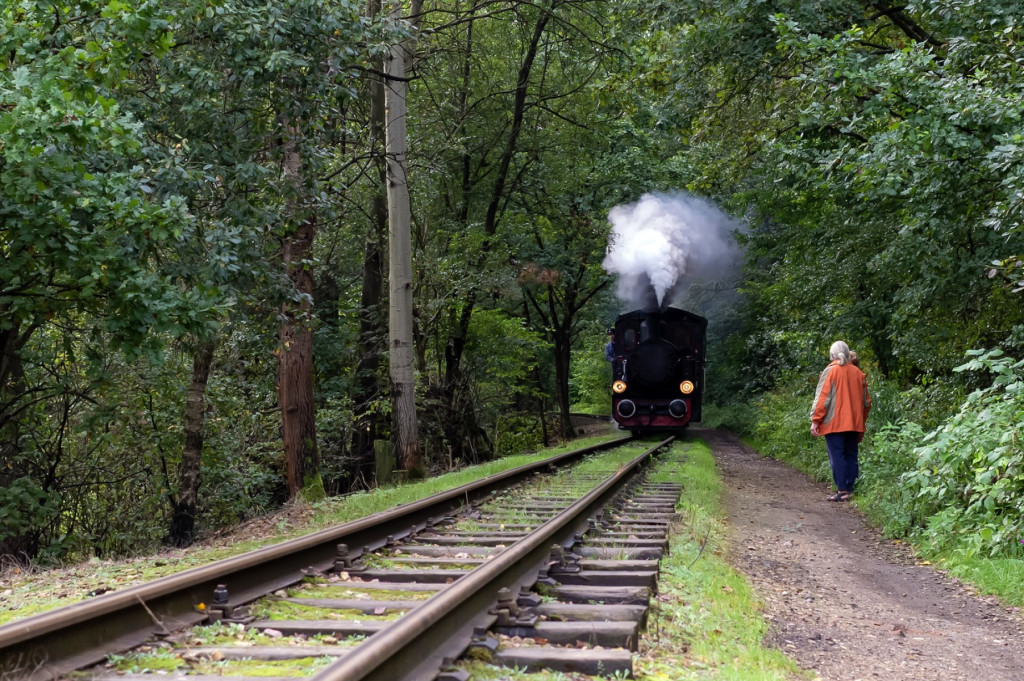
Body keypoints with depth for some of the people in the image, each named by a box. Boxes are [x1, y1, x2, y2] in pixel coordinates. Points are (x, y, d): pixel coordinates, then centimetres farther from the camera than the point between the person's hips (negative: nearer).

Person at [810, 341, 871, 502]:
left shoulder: (830, 371, -7)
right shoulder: (858, 373, 7)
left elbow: (822, 398, -11)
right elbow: (866, 401, 12)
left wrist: (815, 420, -8)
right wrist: (861, 421, 22)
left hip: (834, 423, -5)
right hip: (854, 423, 5)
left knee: (837, 456, -3)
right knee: (851, 456, 11)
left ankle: (842, 490, -8)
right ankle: (850, 489, 12)